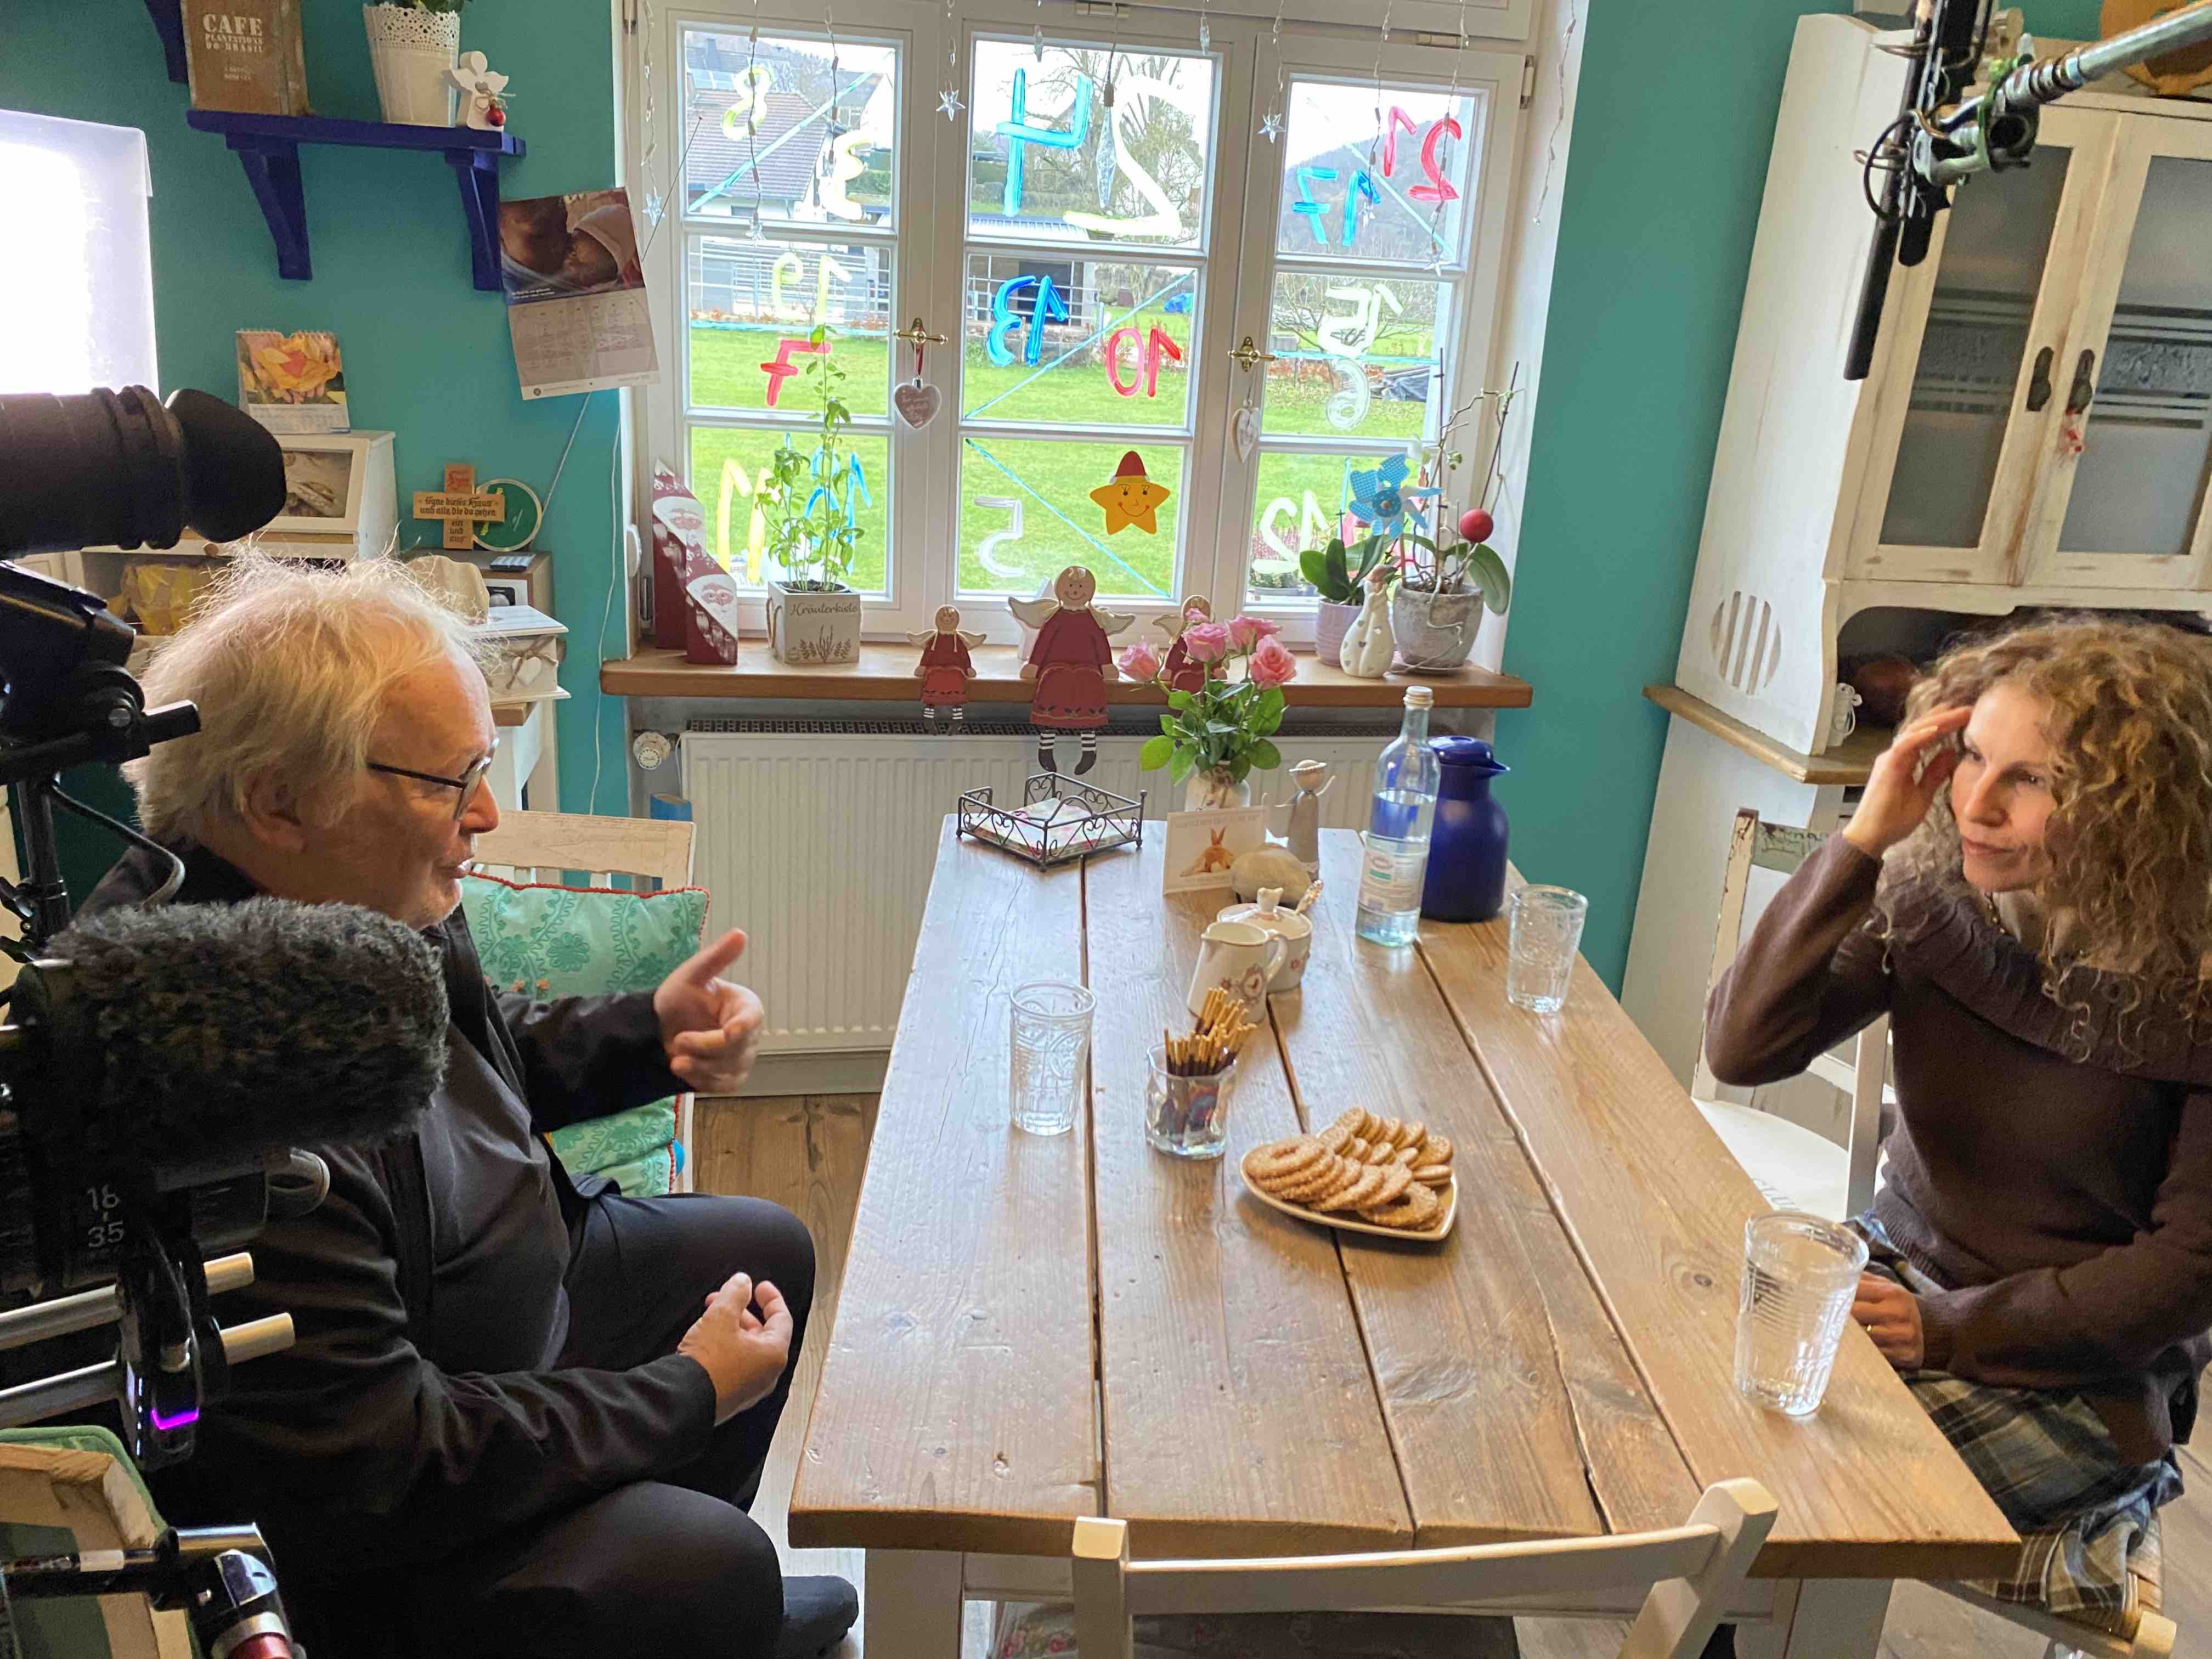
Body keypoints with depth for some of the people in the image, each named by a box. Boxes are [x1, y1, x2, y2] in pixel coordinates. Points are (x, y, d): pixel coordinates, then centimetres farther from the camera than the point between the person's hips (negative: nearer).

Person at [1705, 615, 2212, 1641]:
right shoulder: (1932, 891, -9)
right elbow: (1744, 1048, -19)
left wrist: (1957, 1325, -16)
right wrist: (1862, 840, -25)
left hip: (2079, 1371, -4)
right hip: (1904, 1268, 4)